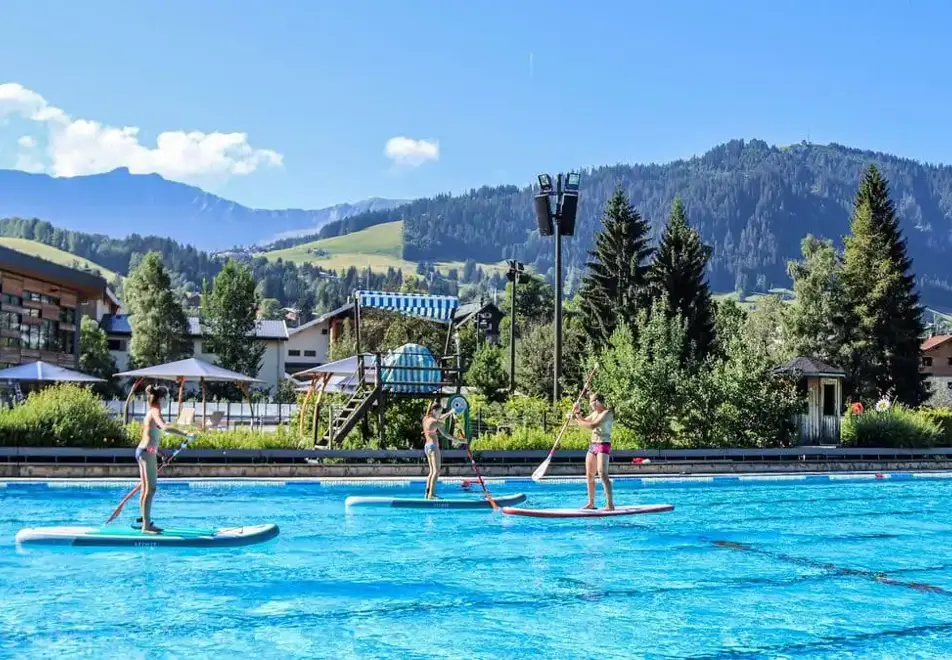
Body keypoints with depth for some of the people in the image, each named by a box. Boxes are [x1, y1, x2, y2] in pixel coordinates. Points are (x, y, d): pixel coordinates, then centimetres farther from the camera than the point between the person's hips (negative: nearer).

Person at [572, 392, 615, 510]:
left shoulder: (606, 413, -13)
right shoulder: (595, 413, 14)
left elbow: (592, 425, -24)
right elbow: (584, 421, 28)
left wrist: (578, 421, -15)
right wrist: (576, 413, 12)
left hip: (603, 446, -9)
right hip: (592, 445, 9)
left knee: (603, 474, -20)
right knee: (589, 475, 11)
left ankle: (610, 504, -22)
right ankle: (591, 503, 21)